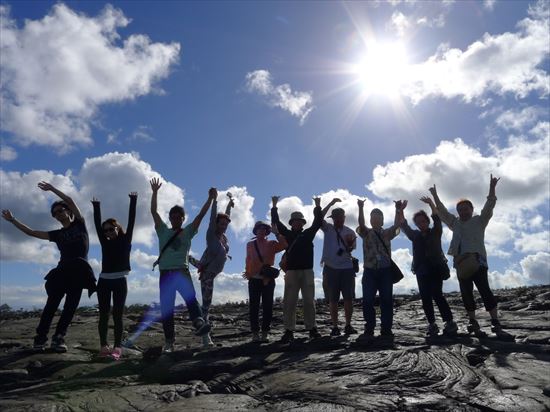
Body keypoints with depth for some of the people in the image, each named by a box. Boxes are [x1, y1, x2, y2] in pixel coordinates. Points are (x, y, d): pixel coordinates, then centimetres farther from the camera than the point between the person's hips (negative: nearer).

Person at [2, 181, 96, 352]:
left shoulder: (80, 224, 12)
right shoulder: (57, 234, 19)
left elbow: (70, 201, 2)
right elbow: (31, 232, 22)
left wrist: (52, 188, 6)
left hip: (79, 271, -2)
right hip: (62, 271, 3)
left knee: (70, 306, -5)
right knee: (52, 304, -7)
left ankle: (58, 337, -2)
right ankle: (40, 337, -4)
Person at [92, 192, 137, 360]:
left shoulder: (125, 241, 4)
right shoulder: (105, 243, 11)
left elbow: (131, 221, -2)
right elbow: (97, 224, 9)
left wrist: (133, 202, -6)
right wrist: (96, 207, 6)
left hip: (120, 282, -3)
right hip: (104, 281, 3)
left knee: (117, 316, -3)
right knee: (104, 315, 1)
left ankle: (117, 347, -5)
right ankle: (103, 346, 4)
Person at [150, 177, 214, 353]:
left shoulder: (188, 232, 11)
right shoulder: (163, 231, 12)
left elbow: (201, 215, 2)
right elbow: (153, 212, 5)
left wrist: (210, 198, -8)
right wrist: (155, 192, -3)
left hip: (182, 272, -2)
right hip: (165, 274, 2)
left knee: (190, 298, -28)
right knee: (166, 308, 1)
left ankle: (199, 322, -48)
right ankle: (169, 341, 7)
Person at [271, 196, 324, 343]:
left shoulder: (308, 233, 14)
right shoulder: (287, 234, 12)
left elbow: (318, 222, 10)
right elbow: (277, 222, 7)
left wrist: (318, 207, 5)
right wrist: (274, 206, 2)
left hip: (307, 271, 1)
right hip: (291, 271, -1)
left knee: (309, 301, 3)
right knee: (289, 302, -4)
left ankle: (312, 328, 9)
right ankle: (289, 330, -1)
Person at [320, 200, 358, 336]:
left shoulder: (350, 232, 8)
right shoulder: (328, 228, 7)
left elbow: (350, 249, -3)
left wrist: (350, 243, -25)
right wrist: (331, 204, -15)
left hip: (347, 268, 1)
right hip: (331, 268, 0)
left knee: (348, 298, -1)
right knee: (333, 299, 2)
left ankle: (348, 325, 7)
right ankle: (335, 327, 6)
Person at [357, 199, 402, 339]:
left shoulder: (387, 233, 12)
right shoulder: (366, 233, 8)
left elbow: (397, 225, -5)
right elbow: (361, 224, -12)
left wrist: (398, 210, -22)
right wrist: (361, 208, -29)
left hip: (385, 271, 1)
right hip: (370, 271, -1)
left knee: (387, 300, 1)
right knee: (368, 301, -4)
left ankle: (386, 329, 9)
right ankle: (369, 329, 4)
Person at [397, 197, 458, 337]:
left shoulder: (435, 232, 9)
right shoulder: (415, 235, 15)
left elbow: (437, 219, -5)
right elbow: (404, 226, 3)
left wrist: (431, 204, -18)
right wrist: (401, 211, -13)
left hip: (436, 268, -4)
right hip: (421, 270, 4)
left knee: (437, 294, -16)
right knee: (425, 297, -2)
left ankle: (450, 322, -13)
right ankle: (432, 324, 1)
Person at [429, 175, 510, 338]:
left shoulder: (479, 221, 10)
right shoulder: (455, 223, 21)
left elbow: (489, 207, -1)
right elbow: (442, 211, 27)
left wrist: (492, 188, -10)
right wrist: (435, 195, 26)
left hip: (477, 259, -4)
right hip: (460, 262, 5)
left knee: (485, 291, -11)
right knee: (466, 294, 3)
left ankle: (496, 325, -11)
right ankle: (473, 323, 10)